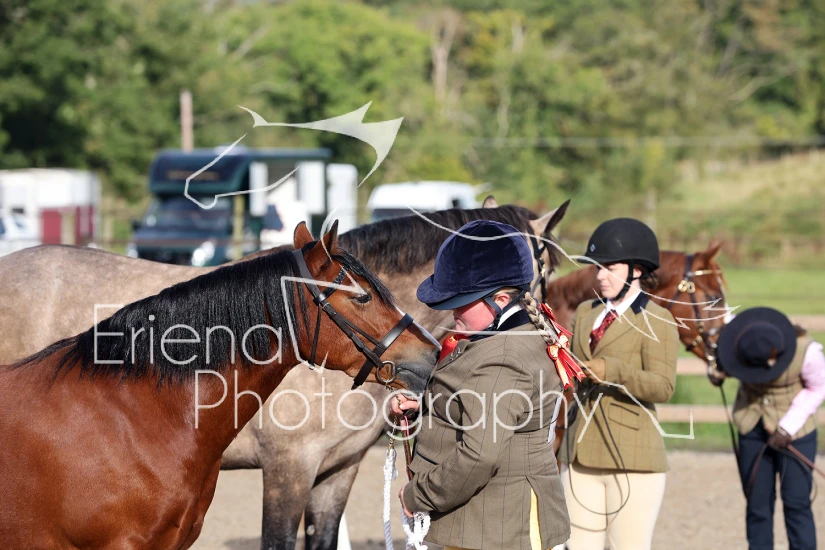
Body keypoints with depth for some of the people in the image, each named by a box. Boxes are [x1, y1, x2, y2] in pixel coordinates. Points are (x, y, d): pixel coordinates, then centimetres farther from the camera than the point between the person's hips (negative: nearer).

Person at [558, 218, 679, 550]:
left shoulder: (656, 322, -5)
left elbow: (663, 386, -16)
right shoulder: (586, 313, 15)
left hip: (631, 459, -6)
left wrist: (610, 370, -29)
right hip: (581, 453, 6)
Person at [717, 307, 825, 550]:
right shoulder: (740, 346, -17)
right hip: (753, 430, 3)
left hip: (794, 434, -3)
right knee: (757, 504, 6)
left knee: (796, 503, -4)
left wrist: (788, 426, -17)